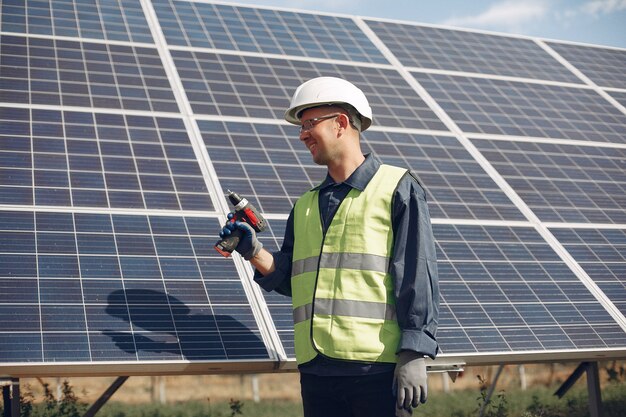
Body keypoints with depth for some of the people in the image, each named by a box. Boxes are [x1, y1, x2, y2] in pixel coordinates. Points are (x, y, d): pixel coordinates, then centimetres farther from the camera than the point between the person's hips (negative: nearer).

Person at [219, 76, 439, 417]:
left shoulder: (397, 188, 1)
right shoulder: (306, 205, 20)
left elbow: (417, 276, -5)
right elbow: (291, 280, 18)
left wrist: (413, 355, -13)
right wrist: (255, 253, 0)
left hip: (377, 367, -5)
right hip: (316, 370, 6)